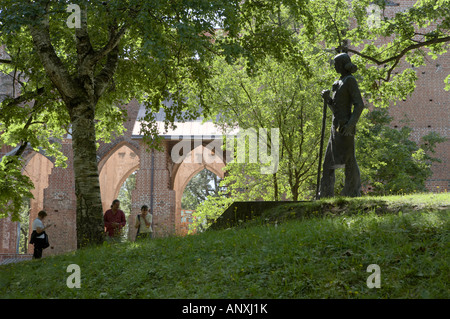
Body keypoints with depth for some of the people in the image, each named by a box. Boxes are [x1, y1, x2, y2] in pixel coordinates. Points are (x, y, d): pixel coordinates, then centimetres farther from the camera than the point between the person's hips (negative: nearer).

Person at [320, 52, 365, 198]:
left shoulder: (350, 80, -8)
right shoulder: (340, 83, 20)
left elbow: (359, 105, -15)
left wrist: (351, 124, -25)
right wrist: (327, 97, 4)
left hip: (345, 127, -9)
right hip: (336, 127, 9)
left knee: (348, 161, -8)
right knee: (329, 161, 7)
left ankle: (353, 194, -4)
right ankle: (325, 196, 10)